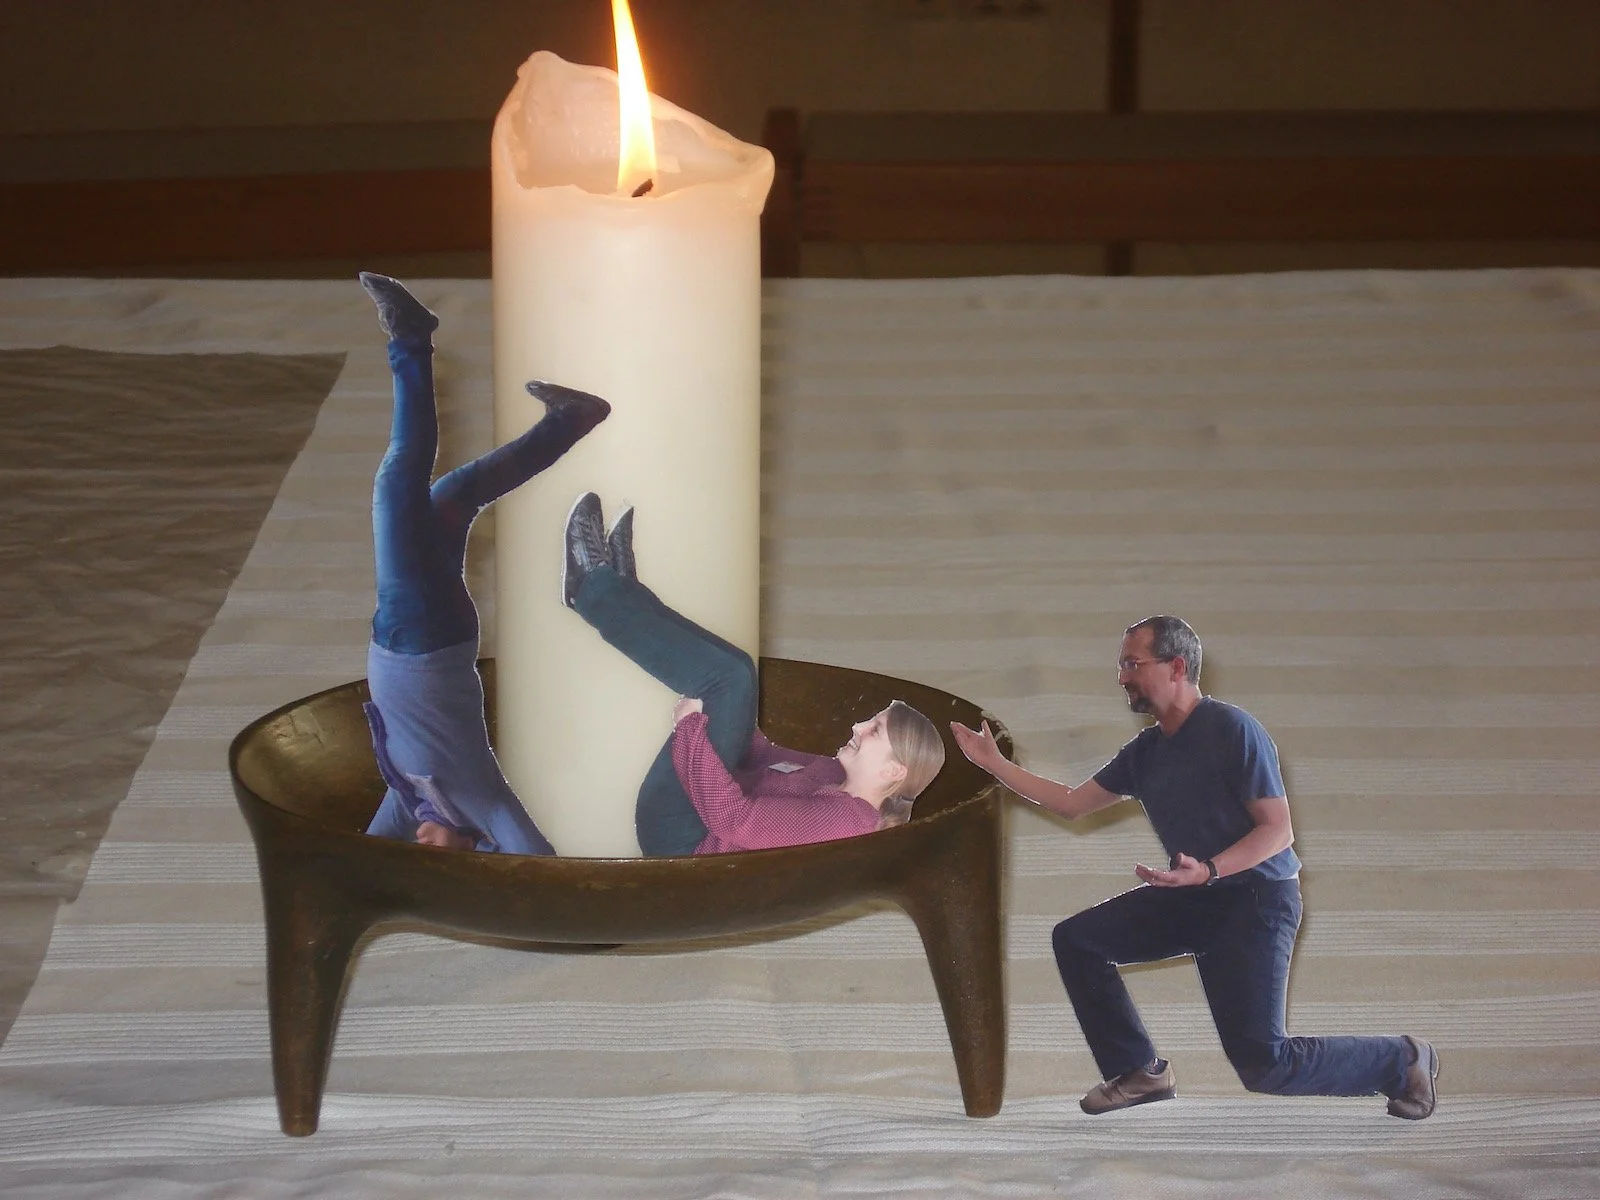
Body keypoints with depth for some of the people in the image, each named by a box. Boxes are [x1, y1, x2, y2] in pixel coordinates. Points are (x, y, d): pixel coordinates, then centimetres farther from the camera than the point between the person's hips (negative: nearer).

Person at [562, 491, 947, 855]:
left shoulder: (845, 819, -24)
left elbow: (733, 818, -32)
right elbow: (765, 756, 19)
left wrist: (691, 724, -25)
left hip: (676, 840, -9)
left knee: (731, 678, -19)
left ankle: (594, 589, -4)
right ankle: (621, 592, 12)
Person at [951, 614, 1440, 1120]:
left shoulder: (1231, 729, -18)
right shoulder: (1144, 751, 5)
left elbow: (1278, 830, -19)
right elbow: (1072, 803, 12)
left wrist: (1207, 871, -33)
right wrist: (993, 763, 8)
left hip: (1255, 897, -8)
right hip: (1192, 896, 8)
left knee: (1262, 1064, -14)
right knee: (1075, 939, 1)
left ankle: (1402, 1060, 7)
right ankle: (1138, 1071, 9)